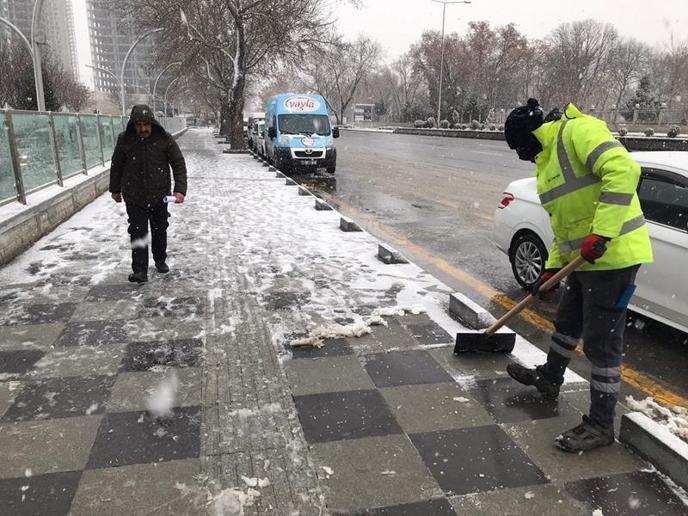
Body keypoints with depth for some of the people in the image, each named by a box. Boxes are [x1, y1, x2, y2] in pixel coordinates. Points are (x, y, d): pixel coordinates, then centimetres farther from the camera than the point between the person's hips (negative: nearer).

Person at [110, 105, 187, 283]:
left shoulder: (165, 139, -9)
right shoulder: (124, 139, -5)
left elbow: (179, 164, -7)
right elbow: (116, 166, 8)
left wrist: (180, 189, -16)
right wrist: (115, 189, 14)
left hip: (159, 195, 1)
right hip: (134, 197, 0)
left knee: (160, 230, 15)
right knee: (138, 233, -5)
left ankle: (160, 261, 36)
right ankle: (140, 271, -2)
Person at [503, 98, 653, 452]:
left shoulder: (577, 131, -13)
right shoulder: (549, 159, 18)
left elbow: (623, 171, -28)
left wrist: (601, 234, -31)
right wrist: (553, 265, 20)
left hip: (613, 255, -10)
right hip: (585, 259, 10)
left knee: (601, 341, -1)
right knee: (567, 323, 25)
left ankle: (600, 425, 14)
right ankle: (549, 378, 47)